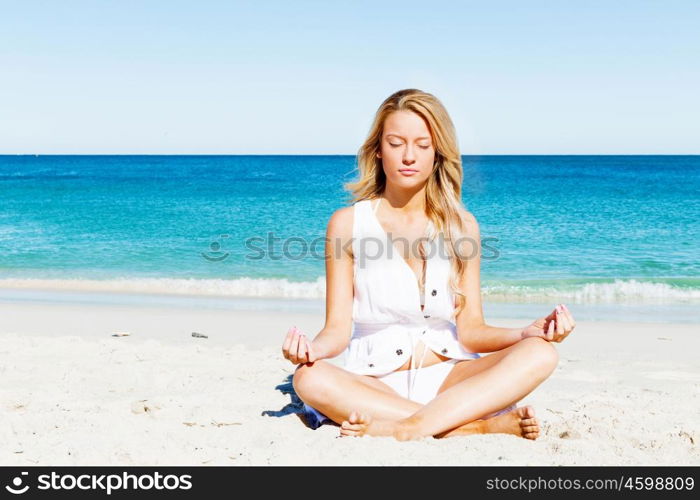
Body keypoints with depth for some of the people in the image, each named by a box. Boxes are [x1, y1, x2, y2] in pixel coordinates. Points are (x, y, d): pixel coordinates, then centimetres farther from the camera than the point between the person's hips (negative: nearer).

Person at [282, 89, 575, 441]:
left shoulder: (461, 225, 7)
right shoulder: (348, 223, 3)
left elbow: (470, 330, 4)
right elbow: (338, 329, -1)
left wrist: (528, 332, -15)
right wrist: (313, 347, -23)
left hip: (448, 377, 2)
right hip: (375, 382, -1)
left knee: (540, 354, -23)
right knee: (308, 378, -34)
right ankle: (485, 425, -30)